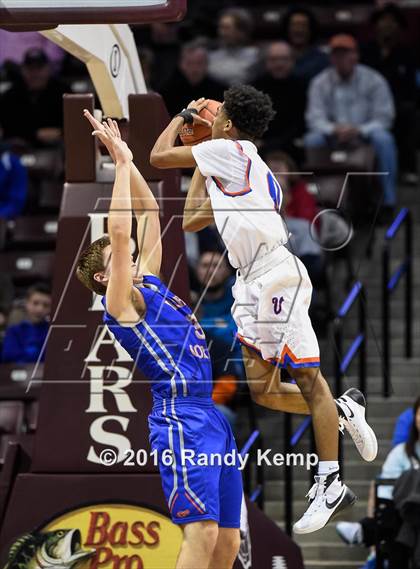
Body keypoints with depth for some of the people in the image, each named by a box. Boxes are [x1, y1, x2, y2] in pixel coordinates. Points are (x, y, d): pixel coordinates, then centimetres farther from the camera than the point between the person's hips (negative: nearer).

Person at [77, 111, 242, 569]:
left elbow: (149, 213, 25)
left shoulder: (149, 284, 20)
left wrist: (126, 159, 18)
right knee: (202, 530, -19)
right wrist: (122, 161, -8)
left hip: (209, 416, 9)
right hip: (181, 418, -9)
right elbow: (118, 228, -14)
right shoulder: (119, 303, -2)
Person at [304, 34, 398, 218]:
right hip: (333, 137, 1)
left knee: (383, 139, -33)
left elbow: (383, 118, -7)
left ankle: (389, 202, -30)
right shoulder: (320, 83, 2)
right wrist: (335, 129, -29)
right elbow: (315, 118, -7)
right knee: (311, 140, -29)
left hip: (364, 134, -1)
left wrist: (359, 130, -25)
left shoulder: (374, 80, -1)